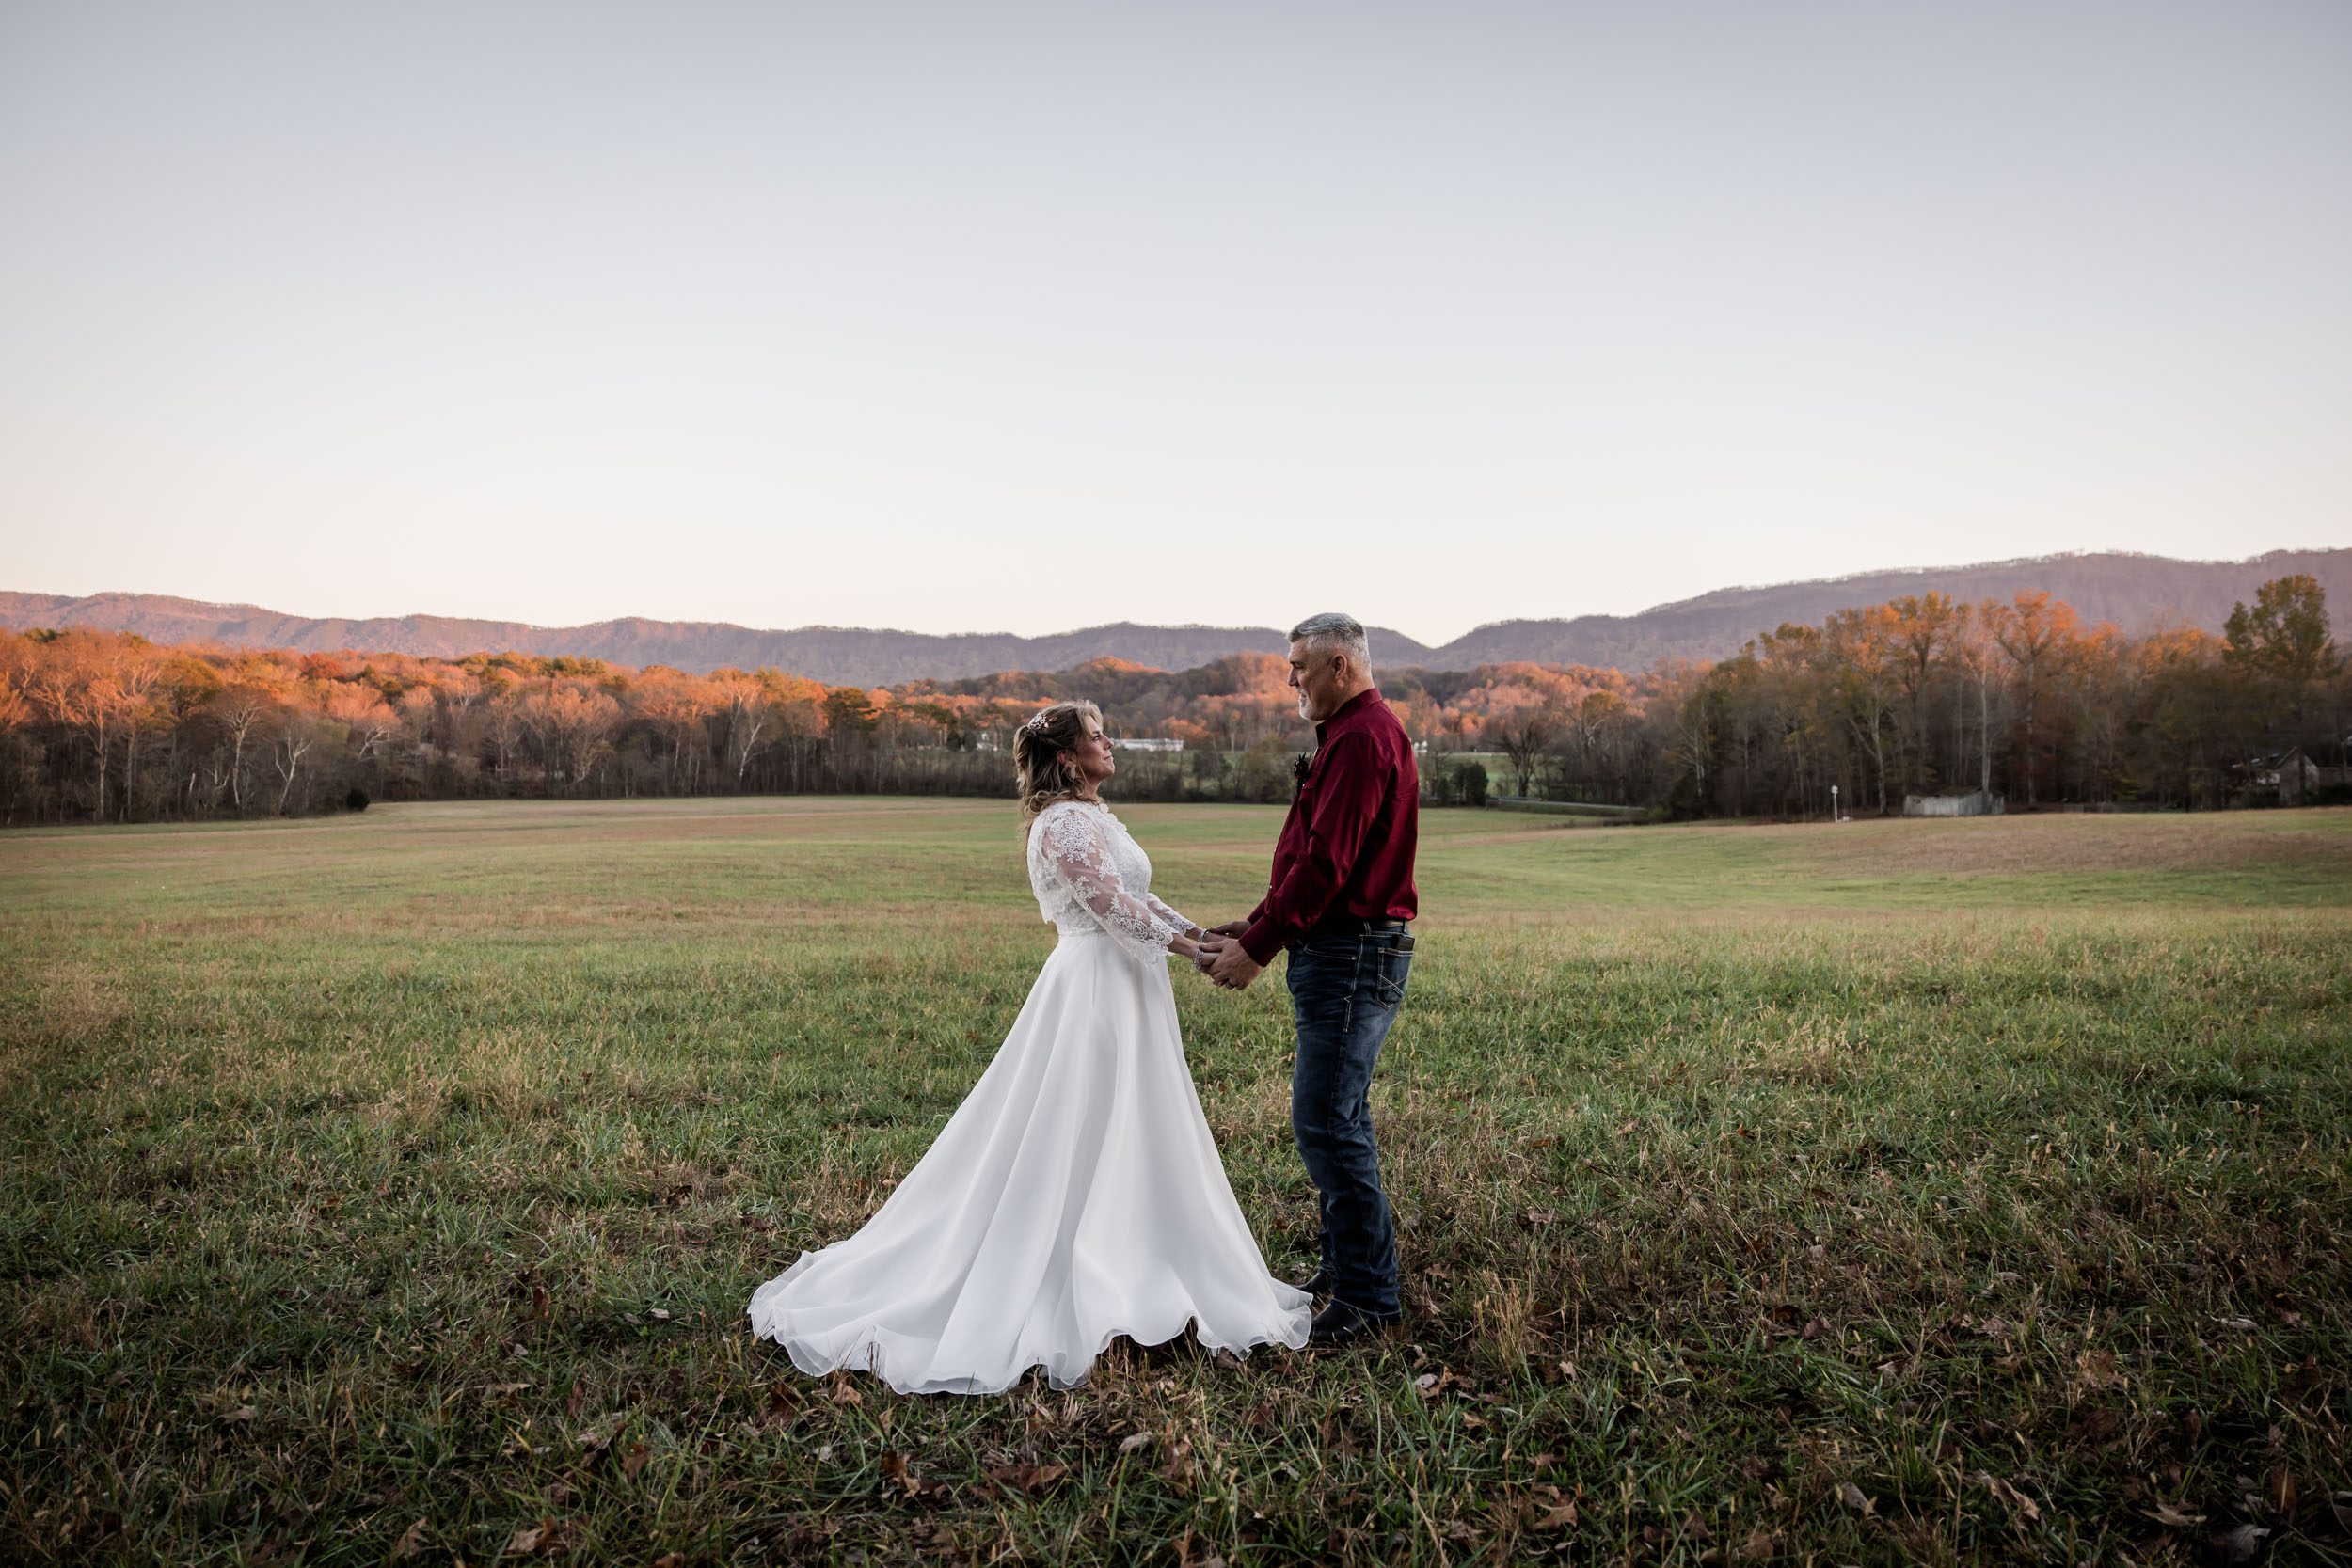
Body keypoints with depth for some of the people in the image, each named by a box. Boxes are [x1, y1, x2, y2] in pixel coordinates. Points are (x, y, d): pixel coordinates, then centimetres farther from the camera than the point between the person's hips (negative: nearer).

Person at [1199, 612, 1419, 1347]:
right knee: (1338, 1115, 17)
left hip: (1354, 955, -11)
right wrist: (1254, 924, 13)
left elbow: (1326, 863, -22)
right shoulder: (1349, 734, 19)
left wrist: (1259, 948, -18)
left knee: (1326, 1121, -8)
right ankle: (1347, 1266, 28)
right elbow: (1311, 855, 20)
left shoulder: (1362, 738, -15)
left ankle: (1368, 1298, 1)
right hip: (1337, 950, 11)